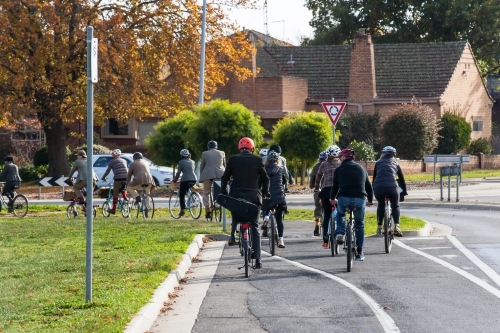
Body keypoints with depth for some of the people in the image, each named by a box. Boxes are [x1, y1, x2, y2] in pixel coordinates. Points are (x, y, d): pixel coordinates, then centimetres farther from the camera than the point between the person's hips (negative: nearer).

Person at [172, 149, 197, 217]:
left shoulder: (181, 162, -1)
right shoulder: (192, 162, 14)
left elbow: (178, 173, -1)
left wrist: (175, 180, 11)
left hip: (185, 180, -5)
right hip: (193, 179, 5)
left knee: (182, 195, 1)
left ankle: (183, 209, -11)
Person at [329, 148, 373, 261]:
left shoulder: (339, 170, 11)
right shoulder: (362, 169, 19)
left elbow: (335, 186, 17)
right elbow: (368, 186, 23)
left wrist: (332, 198, 36)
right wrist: (370, 200, 39)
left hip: (344, 199, -1)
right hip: (360, 199, 1)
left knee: (340, 214, 33)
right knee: (359, 225, 18)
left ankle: (340, 233, 10)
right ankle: (359, 253, 16)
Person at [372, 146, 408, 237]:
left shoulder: (378, 163, 23)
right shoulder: (395, 163, 22)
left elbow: (374, 178, 27)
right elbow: (401, 178, 27)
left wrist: (373, 190, 37)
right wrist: (404, 191, 37)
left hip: (378, 188, 1)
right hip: (392, 187, -1)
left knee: (380, 205, 26)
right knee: (395, 206, 19)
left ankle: (379, 228, 23)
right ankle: (396, 227, 2)